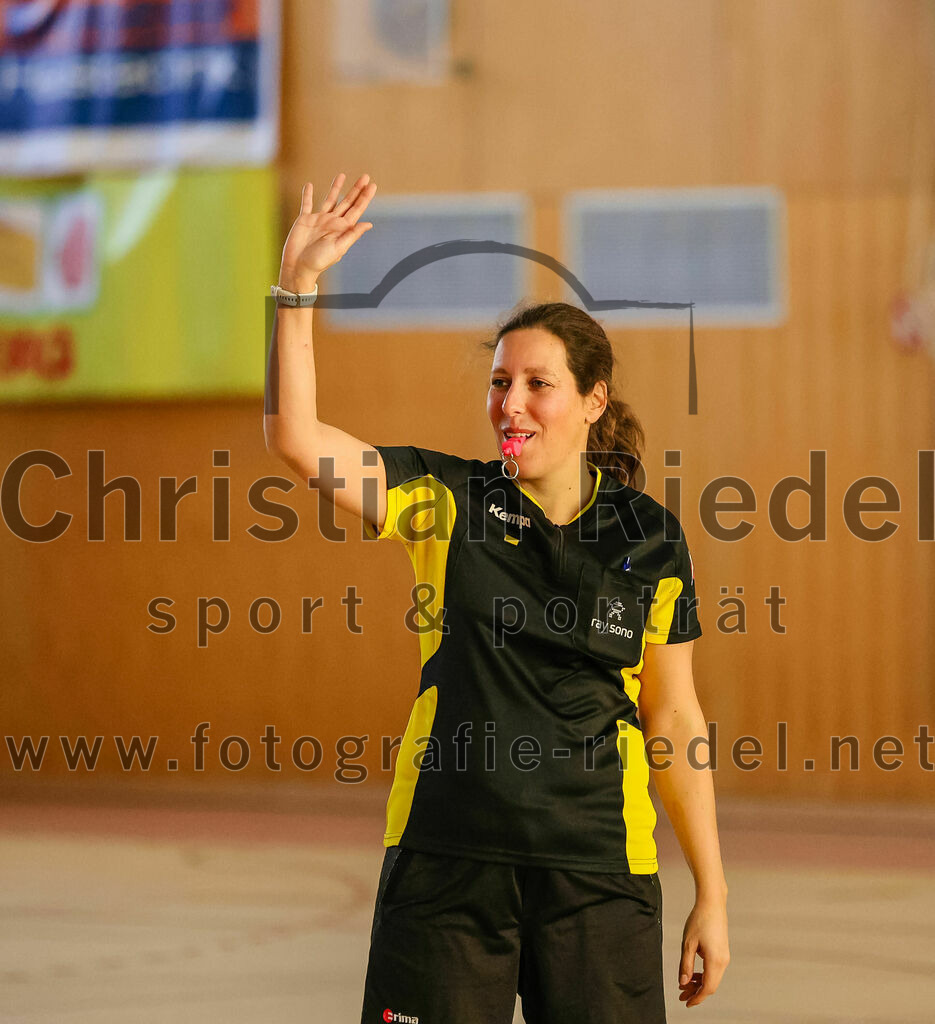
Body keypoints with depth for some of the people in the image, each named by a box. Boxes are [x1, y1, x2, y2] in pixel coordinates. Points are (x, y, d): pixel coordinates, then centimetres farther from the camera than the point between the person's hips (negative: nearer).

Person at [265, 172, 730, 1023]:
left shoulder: (651, 537, 3)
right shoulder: (447, 499, 1)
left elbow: (674, 719, 7)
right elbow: (296, 436, -10)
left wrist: (713, 895, 6)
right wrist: (299, 283, -20)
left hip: (598, 875, 0)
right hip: (447, 861, 0)